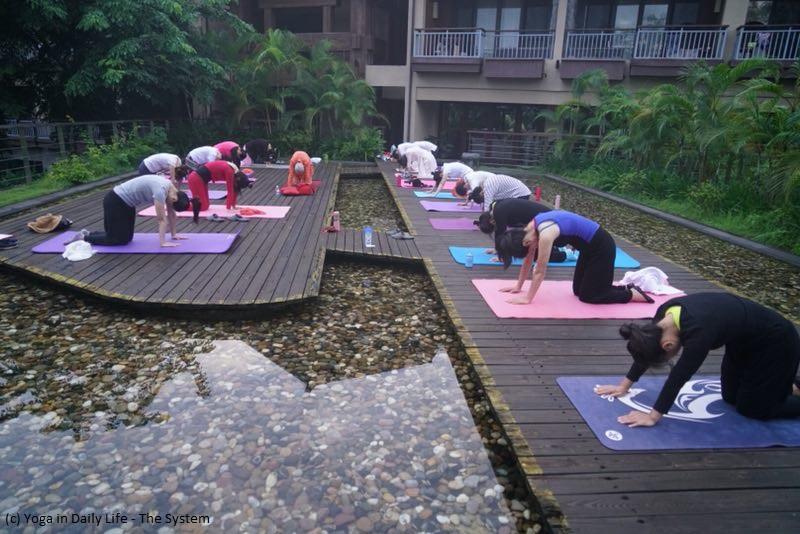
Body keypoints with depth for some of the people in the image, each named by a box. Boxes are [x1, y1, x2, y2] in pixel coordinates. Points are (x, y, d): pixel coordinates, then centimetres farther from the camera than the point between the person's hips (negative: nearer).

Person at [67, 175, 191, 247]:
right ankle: (83, 238, 9)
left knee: (127, 237, 10)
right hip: (115, 201, -10)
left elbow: (171, 213, 6)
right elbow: (162, 218, -30)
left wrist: (174, 234, 7)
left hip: (126, 202, 10)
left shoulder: (171, 188, -3)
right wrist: (163, 243, -28)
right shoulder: (161, 190, -31)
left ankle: (88, 233, 23)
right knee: (119, 239, -7)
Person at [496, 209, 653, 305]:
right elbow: (528, 260, 5)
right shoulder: (531, 228, -6)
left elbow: (540, 270, -25)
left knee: (588, 295, 0)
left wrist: (527, 298, -19)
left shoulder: (545, 234, -31)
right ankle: (628, 287, 25)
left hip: (602, 246, -9)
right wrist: (518, 286, 8)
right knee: (578, 290, 15)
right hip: (590, 246, 9)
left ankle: (635, 293, 11)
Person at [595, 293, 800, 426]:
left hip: (776, 341, -7)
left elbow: (679, 376, -36)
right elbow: (648, 352, -7)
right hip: (743, 339, 7)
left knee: (751, 408, 2)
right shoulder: (666, 312, -19)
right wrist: (624, 386, -5)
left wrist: (653, 416, -30)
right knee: (730, 397, 15)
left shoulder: (699, 330, -40)